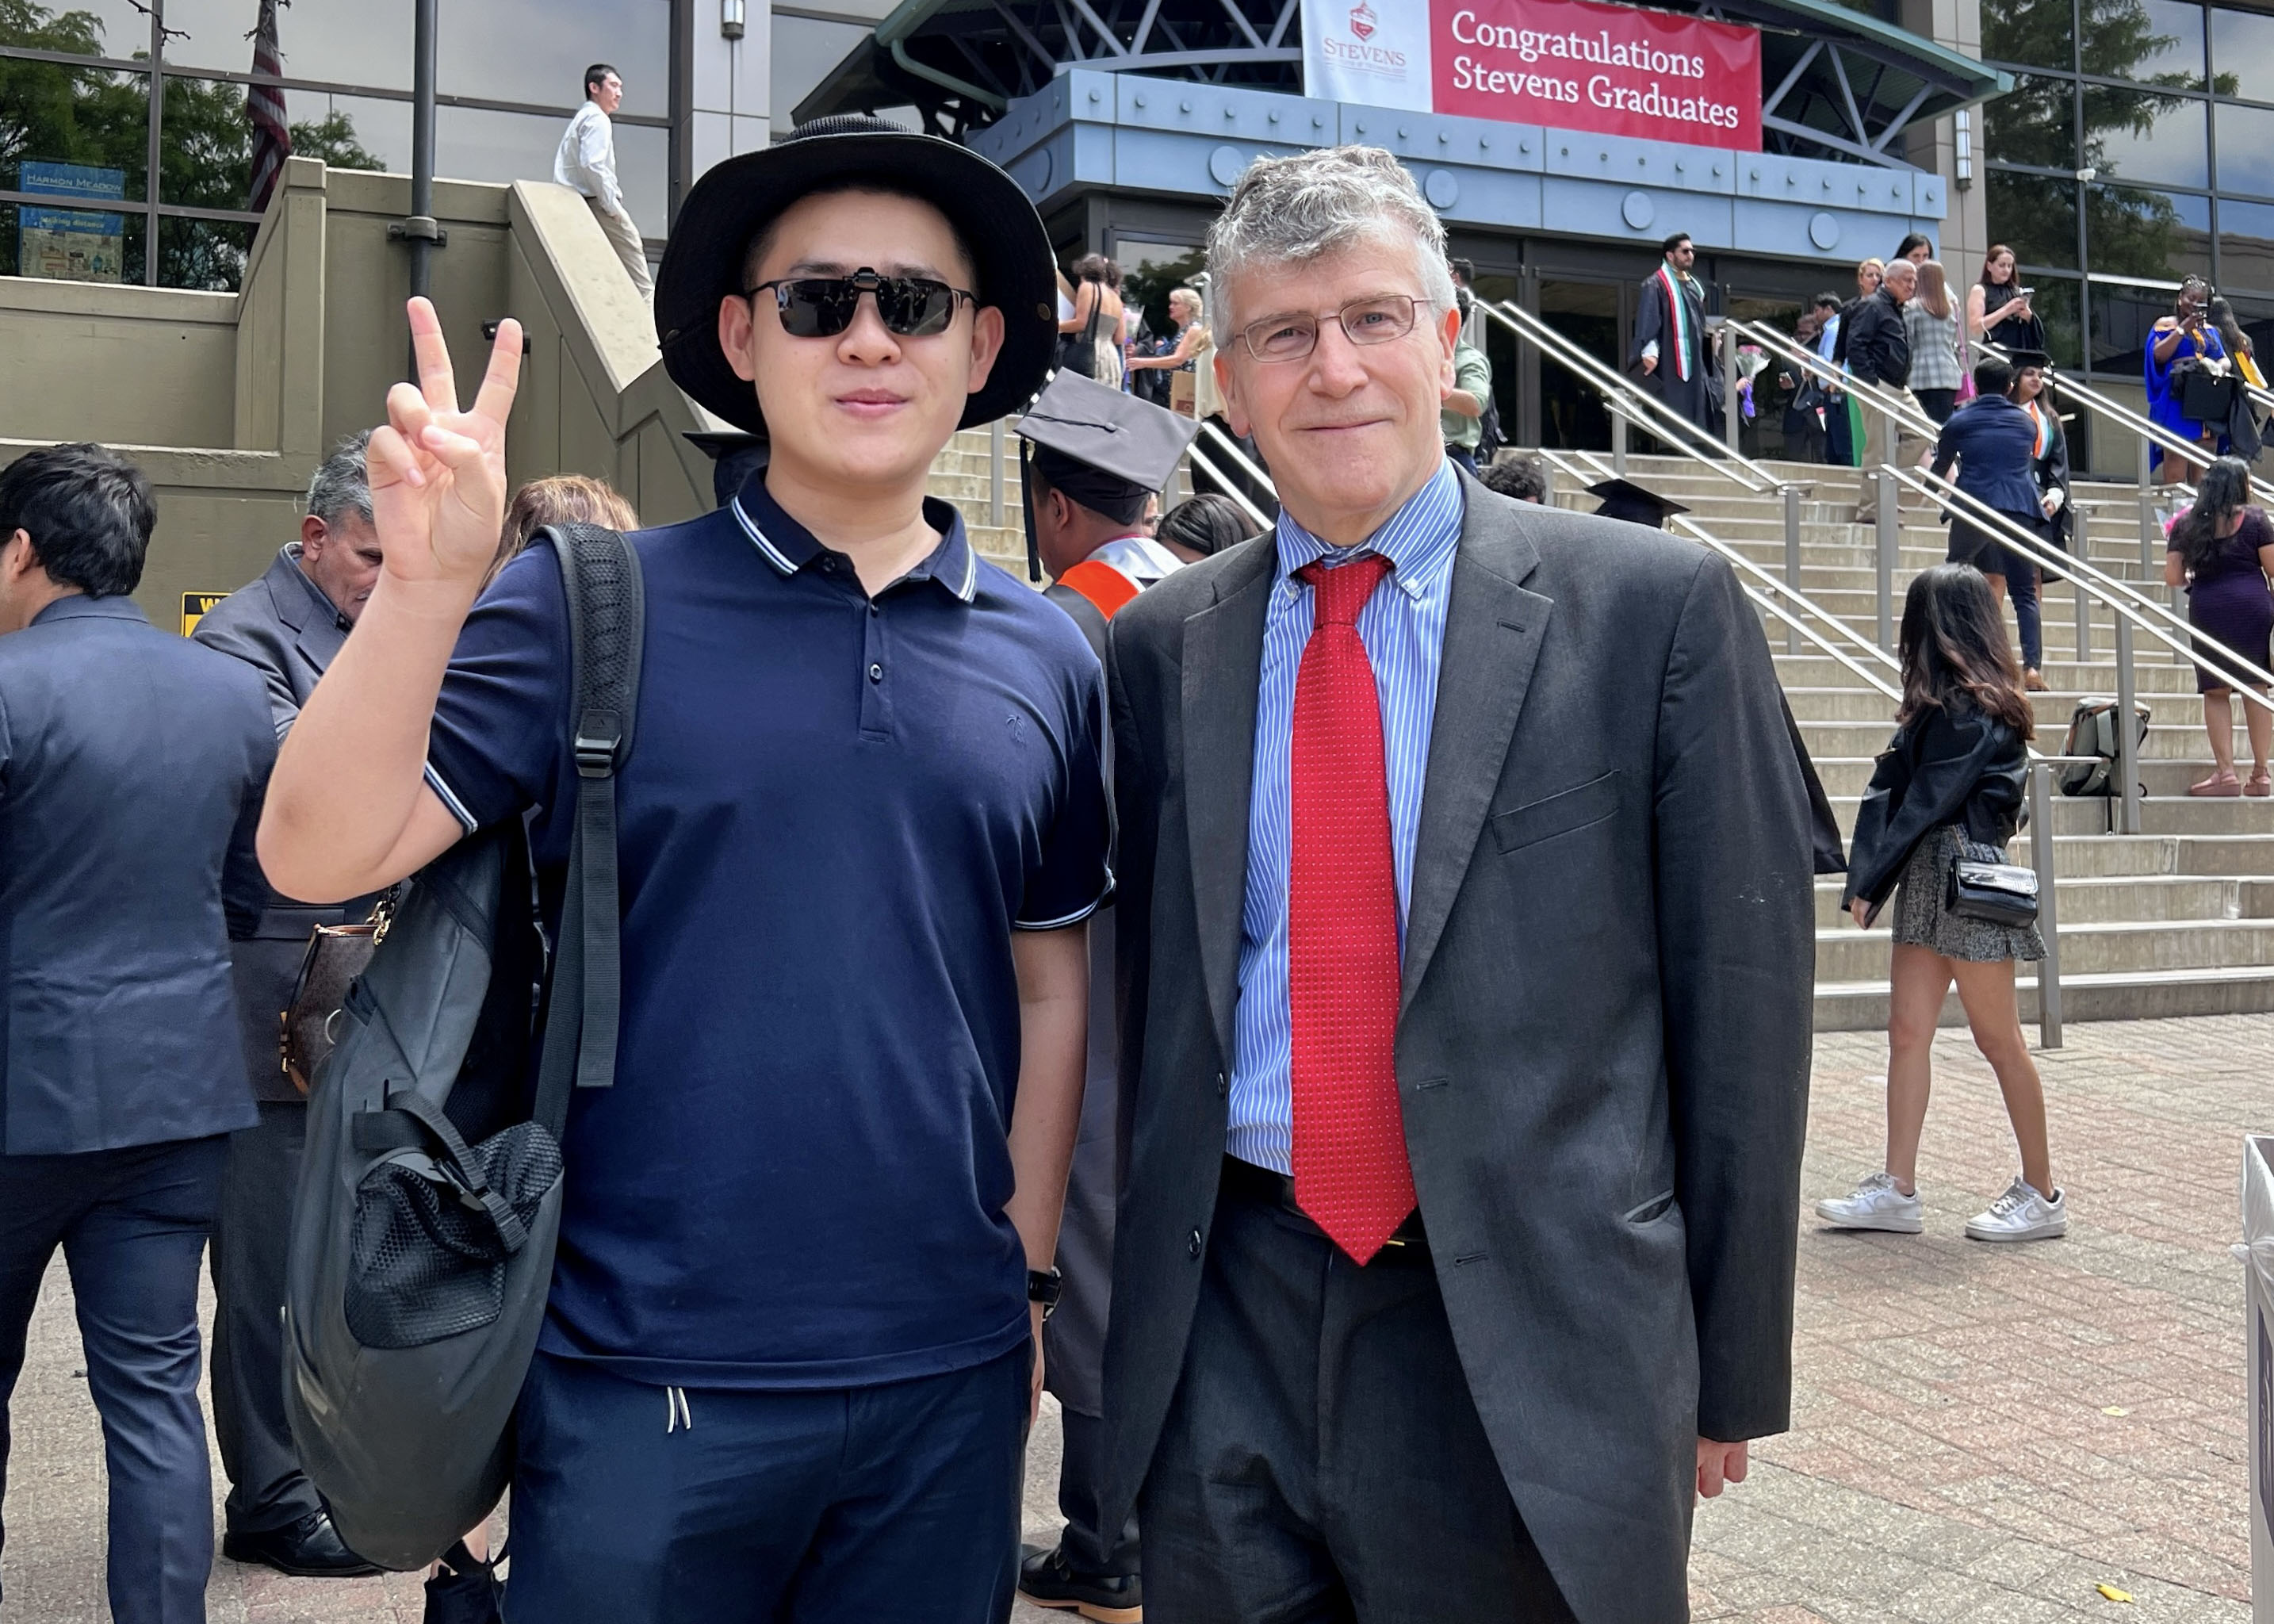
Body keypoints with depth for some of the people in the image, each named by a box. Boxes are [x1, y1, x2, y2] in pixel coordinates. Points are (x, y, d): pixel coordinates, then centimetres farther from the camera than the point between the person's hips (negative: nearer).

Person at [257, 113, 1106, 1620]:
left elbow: (1048, 988, 11)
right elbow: (319, 857, -10)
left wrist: (1027, 1280, 12)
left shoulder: (1050, 659, 4)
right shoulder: (590, 605, -4)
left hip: (950, 1380, 3)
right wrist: (428, 582, -23)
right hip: (646, 1381, -2)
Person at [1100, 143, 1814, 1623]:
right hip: (1225, 1343, 3)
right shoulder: (1160, 647, 5)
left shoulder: (1656, 606, -4)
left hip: (1538, 1341, -2)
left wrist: (1732, 1373, 0)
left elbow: (1743, 992, -2)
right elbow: (1132, 985, 10)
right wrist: (1113, 1318, 11)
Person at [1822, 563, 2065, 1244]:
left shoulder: (1970, 709, -15)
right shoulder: (1944, 703, 14)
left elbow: (1925, 804, -16)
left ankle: (2042, 1194, 13)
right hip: (1928, 882, 9)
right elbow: (1895, 787, 10)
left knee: (1999, 1040, 1)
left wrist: (1869, 881, -11)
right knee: (1908, 1031, 6)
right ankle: (1898, 1190, 9)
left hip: (1966, 882, -9)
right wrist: (1870, 877, 3)